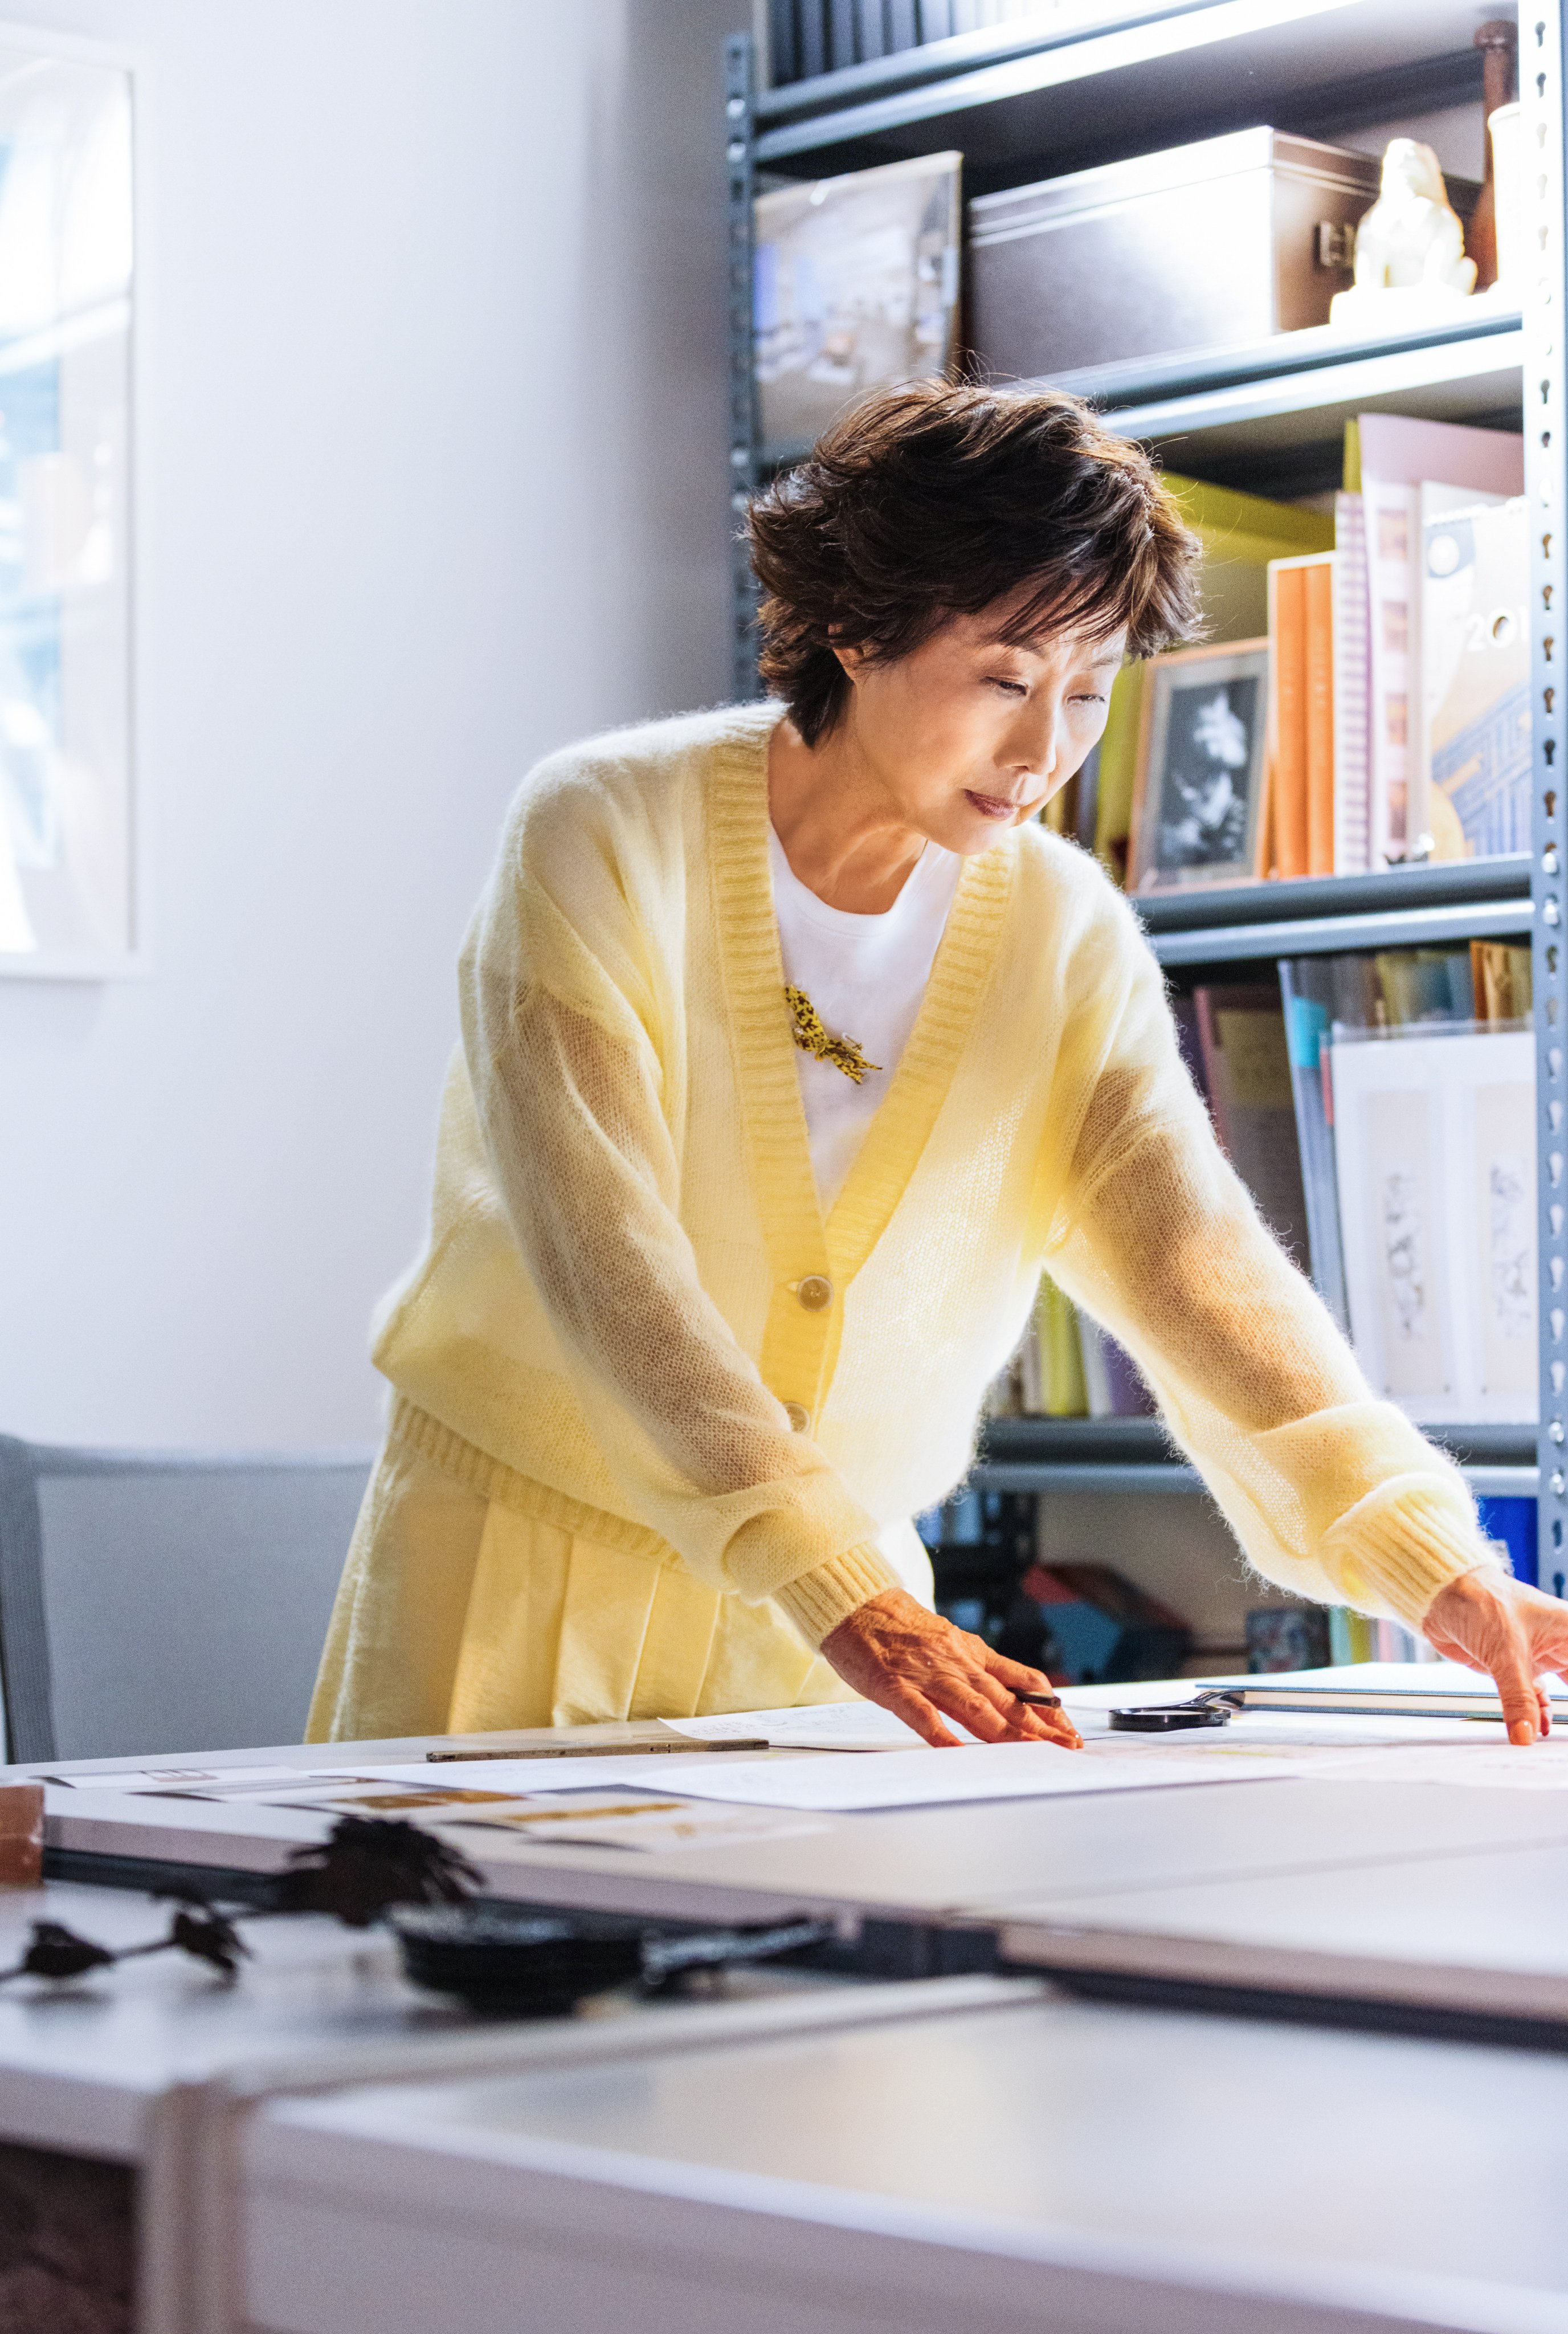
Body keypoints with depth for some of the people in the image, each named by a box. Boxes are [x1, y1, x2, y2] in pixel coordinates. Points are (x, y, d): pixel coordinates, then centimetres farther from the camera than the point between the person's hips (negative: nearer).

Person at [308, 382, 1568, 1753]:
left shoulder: (1070, 941, -4)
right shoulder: (606, 842, -16)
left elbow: (1190, 1258, -14)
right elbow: (603, 1260, -26)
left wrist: (1432, 1565, -30)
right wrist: (837, 1588, -38)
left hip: (831, 1605, 3)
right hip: (527, 1581, -3)